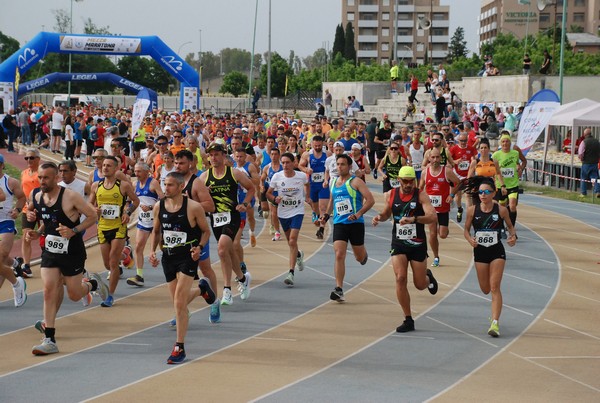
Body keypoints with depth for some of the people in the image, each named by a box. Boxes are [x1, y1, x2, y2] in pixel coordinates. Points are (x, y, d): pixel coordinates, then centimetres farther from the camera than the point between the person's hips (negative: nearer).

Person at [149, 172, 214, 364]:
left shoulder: (193, 207, -12)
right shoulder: (159, 207, 1)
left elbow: (206, 231, 0)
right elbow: (156, 231, 16)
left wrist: (199, 247, -17)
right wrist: (153, 251, 1)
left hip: (187, 257, -5)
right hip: (168, 257, 5)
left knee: (179, 303, -15)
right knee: (179, 302, 15)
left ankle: (180, 347, -7)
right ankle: (201, 287, 49)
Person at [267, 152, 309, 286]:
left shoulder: (301, 176, -9)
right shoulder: (277, 177, -9)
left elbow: (307, 184, 16)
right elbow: (268, 193, 1)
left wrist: (306, 197, 13)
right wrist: (274, 199, -18)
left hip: (297, 211, -3)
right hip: (283, 212, 3)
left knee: (292, 241, -16)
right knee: (290, 241, 17)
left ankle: (291, 273, -18)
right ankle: (299, 255, 53)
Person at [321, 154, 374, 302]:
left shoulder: (356, 182, -7)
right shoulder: (333, 182, 11)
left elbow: (370, 200, -14)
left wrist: (358, 214, -23)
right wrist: (327, 214, 14)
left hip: (356, 223, -3)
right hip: (339, 223, 3)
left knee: (360, 257, 11)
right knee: (339, 255, -14)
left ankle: (364, 254, 50)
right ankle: (339, 289, -16)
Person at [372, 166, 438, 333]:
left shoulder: (421, 195, -11)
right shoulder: (391, 195, 1)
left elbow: (432, 217, -24)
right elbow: (387, 213, 20)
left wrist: (413, 219, -39)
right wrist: (380, 217, -3)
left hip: (418, 244, -2)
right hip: (398, 244, 2)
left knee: (420, 284, 6)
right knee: (400, 279, -14)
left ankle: (428, 277, 47)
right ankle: (408, 320, -3)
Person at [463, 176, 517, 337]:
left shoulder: (501, 210, -7)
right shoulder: (472, 210, -4)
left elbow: (510, 226, 8)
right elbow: (466, 230, 5)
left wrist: (513, 236, -12)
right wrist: (470, 239, -15)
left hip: (497, 252, -2)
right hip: (480, 252, 2)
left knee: (494, 287, -12)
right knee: (485, 289, 11)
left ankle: (495, 322, -14)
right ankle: (494, 313, 46)